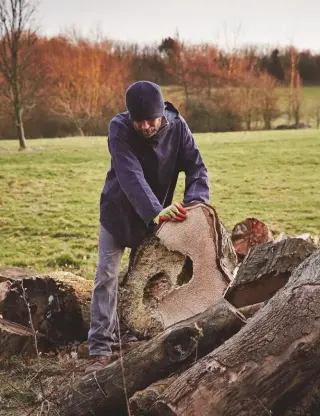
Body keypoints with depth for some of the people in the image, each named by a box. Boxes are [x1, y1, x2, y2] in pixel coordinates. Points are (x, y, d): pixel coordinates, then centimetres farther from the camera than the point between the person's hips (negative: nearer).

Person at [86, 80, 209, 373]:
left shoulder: (177, 127, -19)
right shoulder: (119, 128, -28)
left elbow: (196, 167, -21)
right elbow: (131, 176, -39)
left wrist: (195, 201, -41)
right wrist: (156, 212, -52)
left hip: (156, 216, 3)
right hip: (118, 213, -2)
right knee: (106, 278, -6)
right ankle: (101, 349, -1)